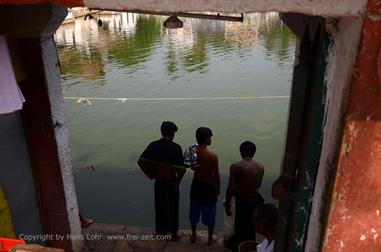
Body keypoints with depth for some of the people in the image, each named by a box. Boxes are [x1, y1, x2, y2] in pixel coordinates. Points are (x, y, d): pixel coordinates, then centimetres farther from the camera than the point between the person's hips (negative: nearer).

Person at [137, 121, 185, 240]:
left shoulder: (153, 145, -7)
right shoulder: (175, 148, -20)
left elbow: (141, 161, -9)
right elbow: (181, 169, -27)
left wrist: (151, 175, -1)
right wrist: (178, 182, -10)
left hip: (158, 182, 4)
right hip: (171, 183, -4)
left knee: (160, 207, 20)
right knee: (173, 208, 14)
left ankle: (160, 231, 36)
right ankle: (174, 233, 29)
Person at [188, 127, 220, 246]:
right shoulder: (212, 156, -24)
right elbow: (216, 174, -14)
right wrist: (218, 187, 0)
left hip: (196, 185, 4)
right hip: (209, 187, -4)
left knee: (194, 212, 22)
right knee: (210, 214, 15)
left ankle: (194, 235, 38)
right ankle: (210, 238, 32)